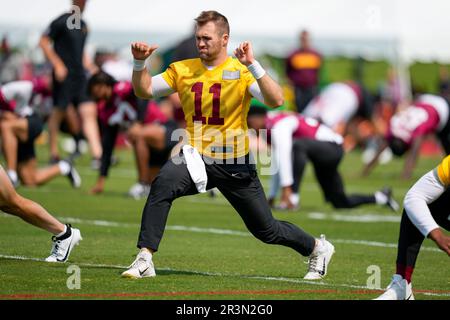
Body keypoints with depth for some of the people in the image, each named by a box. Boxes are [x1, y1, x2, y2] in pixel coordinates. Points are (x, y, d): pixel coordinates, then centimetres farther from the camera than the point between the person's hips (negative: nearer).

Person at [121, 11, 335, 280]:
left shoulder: (241, 72, -10)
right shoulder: (183, 70, 2)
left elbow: (276, 100, -24)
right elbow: (144, 91, 5)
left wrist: (252, 65, -34)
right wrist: (140, 63, -12)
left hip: (235, 165, -2)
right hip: (196, 157, 2)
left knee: (266, 230, 9)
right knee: (163, 183, -30)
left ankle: (318, 248, 39)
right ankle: (145, 260, -27)